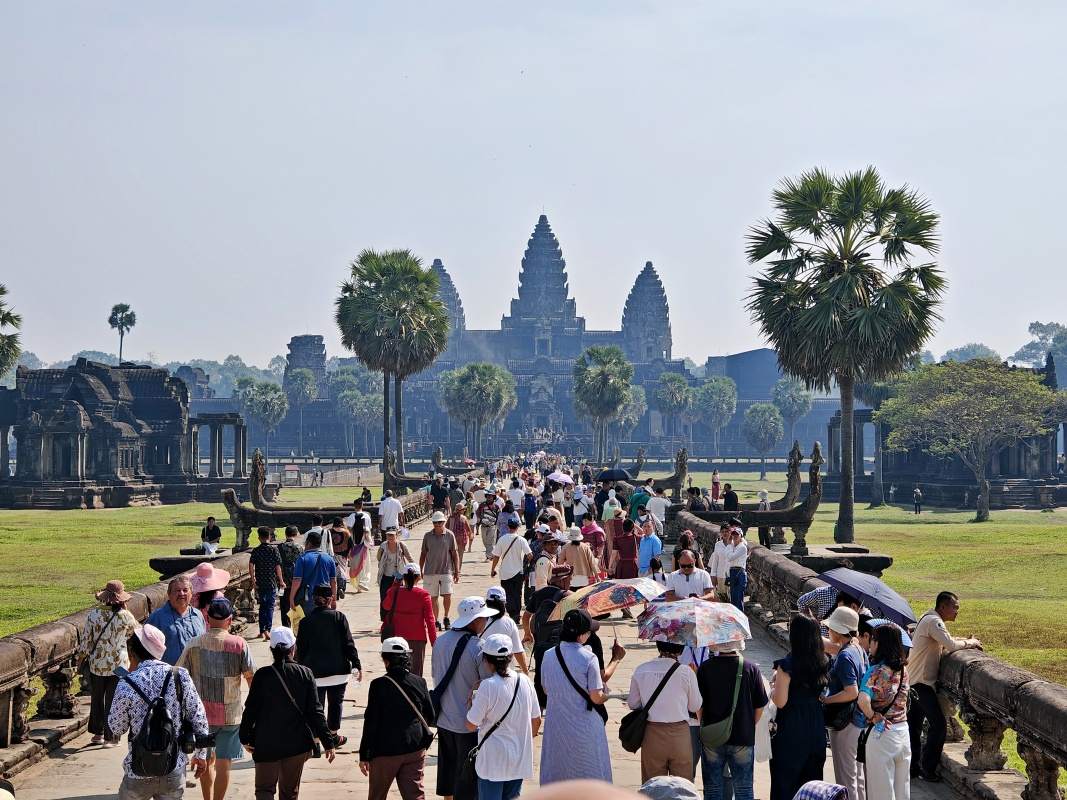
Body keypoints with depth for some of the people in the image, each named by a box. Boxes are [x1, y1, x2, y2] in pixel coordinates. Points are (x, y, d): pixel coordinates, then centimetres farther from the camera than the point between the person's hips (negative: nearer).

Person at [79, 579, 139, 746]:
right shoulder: (125, 616, -11)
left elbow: (86, 638, 0)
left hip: (97, 663, 2)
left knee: (97, 699, 17)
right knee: (113, 701, 7)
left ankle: (98, 733, 25)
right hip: (119, 664, -2)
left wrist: (82, 655, 17)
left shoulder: (93, 614, -7)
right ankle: (110, 736, 9)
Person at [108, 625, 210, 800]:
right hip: (175, 771, 2)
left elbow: (116, 728, 0)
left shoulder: (127, 685, -14)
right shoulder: (181, 676, -8)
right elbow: (199, 718, -3)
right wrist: (200, 754, 11)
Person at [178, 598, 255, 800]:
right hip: (230, 715, -2)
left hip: (201, 713, 2)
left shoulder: (193, 645, -4)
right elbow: (251, 677, -5)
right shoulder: (239, 644, -9)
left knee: (207, 760, 19)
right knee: (223, 762, 4)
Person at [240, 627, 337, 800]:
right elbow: (315, 712, -6)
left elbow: (251, 709, -6)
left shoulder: (262, 675, -10)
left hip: (266, 744, -2)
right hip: (297, 744, 2)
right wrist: (328, 742, -1)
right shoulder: (305, 674, -6)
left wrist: (245, 737, 8)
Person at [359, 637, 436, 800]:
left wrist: (364, 756, -3)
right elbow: (430, 718, 7)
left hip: (385, 751, -3)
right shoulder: (419, 682, -3)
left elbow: (371, 723, -11)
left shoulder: (379, 685, -13)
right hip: (415, 750, 3)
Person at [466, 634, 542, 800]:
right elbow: (536, 720, 7)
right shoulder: (525, 681, -3)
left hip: (493, 761, -5)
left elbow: (471, 725, -12)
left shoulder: (488, 686, -19)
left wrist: (471, 702, 5)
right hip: (520, 760, 5)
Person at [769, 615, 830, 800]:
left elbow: (780, 701, -18)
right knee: (812, 780, 15)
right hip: (816, 729, 6)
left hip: (790, 732, -6)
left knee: (784, 784, 4)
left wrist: (773, 685, 0)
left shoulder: (787, 665, -17)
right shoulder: (823, 662, 0)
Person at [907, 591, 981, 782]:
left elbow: (945, 644, 19)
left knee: (914, 726, 13)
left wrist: (965, 642, 4)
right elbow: (951, 645, -24)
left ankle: (913, 766, 19)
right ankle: (928, 769, -2)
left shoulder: (929, 619, 16)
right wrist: (970, 642, -8)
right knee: (938, 724, -7)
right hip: (922, 682, -11)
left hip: (914, 680, 11)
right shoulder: (933, 621, -16)